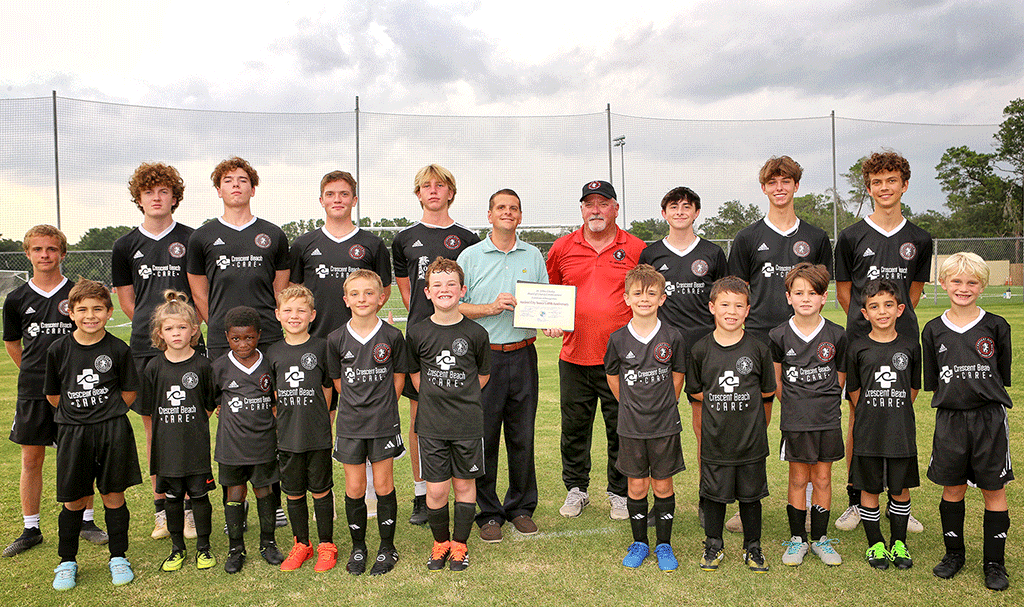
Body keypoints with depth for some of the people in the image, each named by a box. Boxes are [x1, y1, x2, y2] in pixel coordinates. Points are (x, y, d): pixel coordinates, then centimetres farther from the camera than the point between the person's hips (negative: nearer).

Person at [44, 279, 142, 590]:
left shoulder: (118, 349, -5)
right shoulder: (58, 350, -2)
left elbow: (129, 392, 5)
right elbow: (52, 395, 8)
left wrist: (108, 414, 1)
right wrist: (79, 413, 5)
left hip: (113, 432, -1)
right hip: (72, 432, 1)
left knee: (113, 495, 7)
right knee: (74, 499, 8)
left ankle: (118, 557, 22)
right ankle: (67, 562, 26)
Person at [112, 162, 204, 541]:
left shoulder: (191, 240, 5)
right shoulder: (126, 246, 10)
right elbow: (126, 300, 15)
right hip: (146, 348, 2)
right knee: (153, 426, 6)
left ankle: (191, 510, 9)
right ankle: (161, 510, 17)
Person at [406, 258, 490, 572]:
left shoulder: (476, 333, -4)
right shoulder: (417, 333, -3)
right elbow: (414, 373, 10)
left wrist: (462, 399, 5)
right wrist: (435, 399, 4)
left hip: (468, 424, 0)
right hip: (432, 425, 0)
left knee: (464, 484, 10)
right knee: (436, 489, 4)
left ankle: (460, 544, 27)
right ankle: (440, 542, 27)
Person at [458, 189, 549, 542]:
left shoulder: (533, 256, 12)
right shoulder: (470, 257, 4)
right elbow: (455, 306, 0)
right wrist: (491, 307, -13)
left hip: (523, 355, 2)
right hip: (484, 355, -2)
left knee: (522, 435, 8)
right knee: (484, 435, 2)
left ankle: (521, 507, 23)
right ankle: (488, 512, 16)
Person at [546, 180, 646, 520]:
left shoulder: (635, 249, 1)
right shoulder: (563, 247, 6)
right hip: (574, 356, 2)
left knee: (621, 429, 7)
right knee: (574, 428, 11)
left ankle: (620, 493, 24)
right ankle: (576, 489, 28)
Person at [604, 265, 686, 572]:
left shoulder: (672, 337, -5)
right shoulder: (618, 339, -4)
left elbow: (678, 376, 7)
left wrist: (663, 406, 8)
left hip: (665, 425, 0)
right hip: (631, 427, 1)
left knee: (663, 485, 8)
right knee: (636, 485, 9)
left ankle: (664, 544, 23)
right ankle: (639, 542, 25)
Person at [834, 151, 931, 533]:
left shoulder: (919, 240, 9)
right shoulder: (851, 237, 2)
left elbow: (915, 289, 17)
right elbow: (843, 290, 8)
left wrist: (897, 319, 7)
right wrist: (867, 320, 2)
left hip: (903, 339, 2)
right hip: (861, 341, -2)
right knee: (860, 418, 1)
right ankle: (856, 501, 13)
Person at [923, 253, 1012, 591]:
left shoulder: (996, 327, -1)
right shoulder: (934, 331, 2)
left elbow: (1002, 376, 4)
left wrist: (982, 397, 0)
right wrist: (952, 400, 0)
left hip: (989, 418, -1)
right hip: (950, 419, 1)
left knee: (994, 490, 6)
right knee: (952, 488, 10)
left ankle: (994, 562, 20)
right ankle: (954, 553, 27)